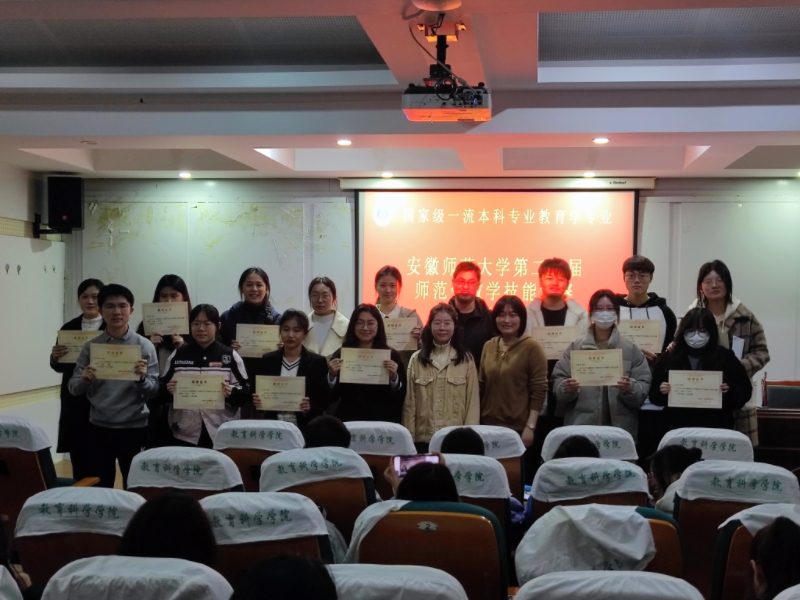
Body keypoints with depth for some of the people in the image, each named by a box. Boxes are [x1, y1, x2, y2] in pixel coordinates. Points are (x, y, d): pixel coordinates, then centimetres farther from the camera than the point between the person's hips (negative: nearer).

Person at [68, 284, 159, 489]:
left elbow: (153, 392, -5)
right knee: (100, 488, 12)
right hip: (99, 428, 2)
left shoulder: (144, 346, -5)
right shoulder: (90, 346, 1)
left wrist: (142, 378, -25)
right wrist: (84, 380, -20)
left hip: (133, 428, -2)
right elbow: (73, 388, 1)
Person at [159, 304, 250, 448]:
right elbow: (162, 392, 11)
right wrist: (168, 391, -11)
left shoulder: (230, 356, 3)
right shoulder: (177, 355, 8)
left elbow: (245, 392, 2)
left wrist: (231, 393, -18)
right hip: (185, 434, 1)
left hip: (221, 435, -1)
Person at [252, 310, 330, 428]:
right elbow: (257, 393, 10)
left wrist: (309, 408, -17)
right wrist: (257, 402, -10)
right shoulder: (267, 360, 8)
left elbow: (324, 401, 1)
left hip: (304, 428, -1)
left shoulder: (318, 363, 2)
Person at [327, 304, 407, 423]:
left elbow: (400, 397, -4)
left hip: (382, 422, 0)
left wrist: (394, 377, -20)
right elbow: (332, 397, -1)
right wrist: (332, 376, -17)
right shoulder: (341, 354, 1)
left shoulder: (392, 355, -1)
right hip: (349, 422, 0)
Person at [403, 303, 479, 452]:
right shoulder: (417, 359, 6)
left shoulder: (466, 359, 4)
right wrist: (409, 438, 0)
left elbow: (473, 401, 2)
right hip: (423, 438, 1)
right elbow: (409, 402, 5)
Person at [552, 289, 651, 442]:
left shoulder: (631, 349, 7)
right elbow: (558, 381, 4)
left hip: (620, 427, 0)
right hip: (581, 426, 0)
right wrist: (566, 388, -17)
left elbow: (644, 387, 2)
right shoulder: (575, 347, 7)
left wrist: (631, 389, -19)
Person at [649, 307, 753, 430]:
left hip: (716, 428, 0)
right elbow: (654, 394, 8)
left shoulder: (725, 357, 5)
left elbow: (745, 390, 5)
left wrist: (730, 390, -14)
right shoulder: (670, 357, 6)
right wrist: (661, 391, -13)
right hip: (679, 427, 1)